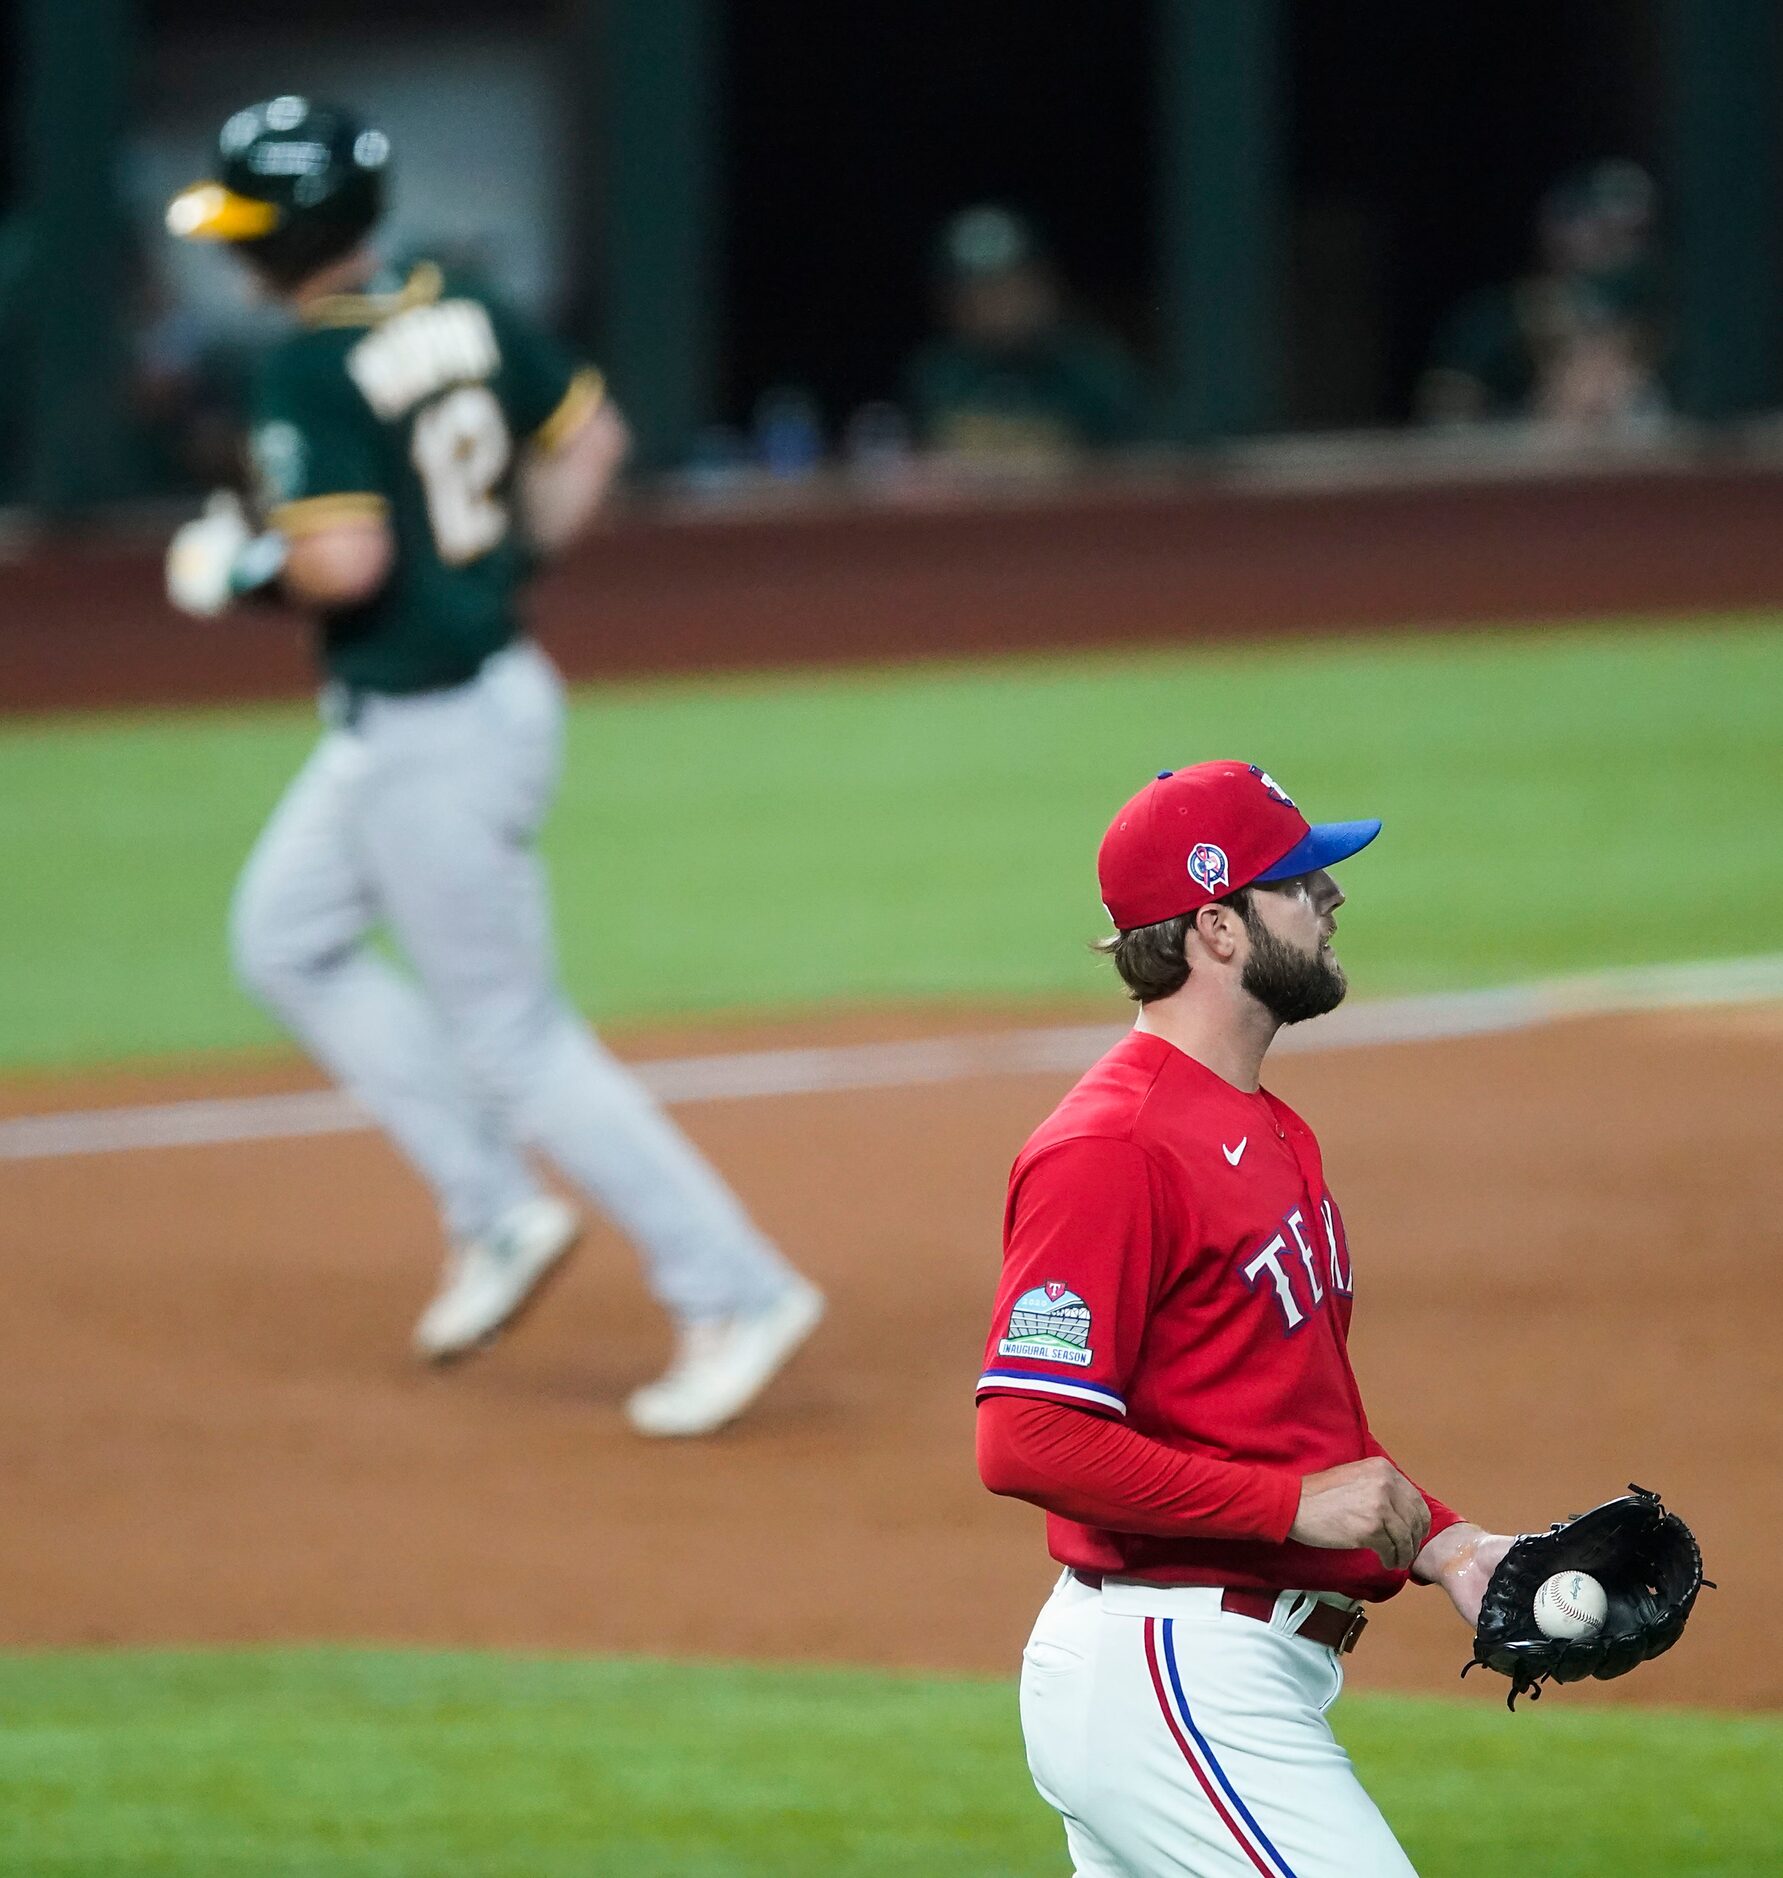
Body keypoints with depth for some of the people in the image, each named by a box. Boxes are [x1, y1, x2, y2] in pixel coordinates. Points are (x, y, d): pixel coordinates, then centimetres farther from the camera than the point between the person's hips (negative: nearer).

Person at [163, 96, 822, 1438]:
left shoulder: (312, 371, -21)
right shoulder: (466, 317, 4)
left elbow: (346, 560, -29)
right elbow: (591, 439, 13)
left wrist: (245, 566, -10)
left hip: (434, 737, -10)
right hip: (490, 680, 10)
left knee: (513, 1038, -1)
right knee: (287, 937, 23)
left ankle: (735, 1289, -1)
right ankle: (497, 1211, 21)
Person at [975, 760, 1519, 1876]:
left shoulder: (1274, 1135, 17)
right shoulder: (1112, 1148, -15)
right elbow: (1028, 1441, -23)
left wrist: (1440, 1543, 11)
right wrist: (1296, 1502, -20)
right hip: (1171, 1680, -10)